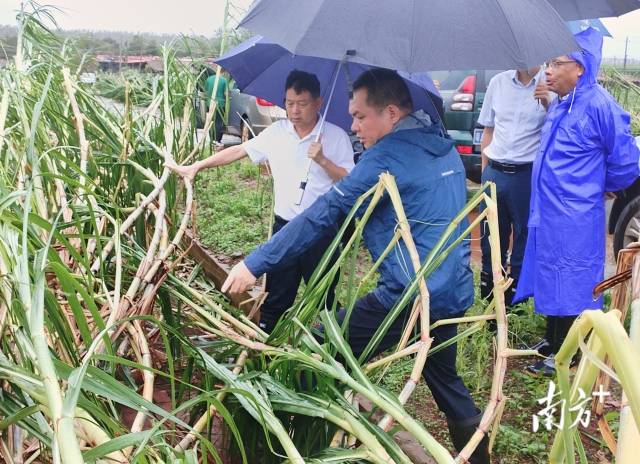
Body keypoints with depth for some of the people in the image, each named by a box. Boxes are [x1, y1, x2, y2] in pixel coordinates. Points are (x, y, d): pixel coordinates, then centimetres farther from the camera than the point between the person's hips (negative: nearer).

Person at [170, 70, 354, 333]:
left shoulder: (336, 137, -7)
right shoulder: (276, 132, 3)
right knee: (275, 298, 14)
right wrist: (197, 166, 5)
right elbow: (239, 151, 7)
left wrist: (323, 161, -23)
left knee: (325, 298, 8)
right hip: (284, 226, 4)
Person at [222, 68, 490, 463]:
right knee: (444, 376, 27)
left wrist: (255, 264, -15)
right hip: (455, 293, 9)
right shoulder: (445, 148, 13)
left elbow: (324, 215, -18)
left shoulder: (388, 155, -13)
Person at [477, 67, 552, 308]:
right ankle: (487, 297, 27)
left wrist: (548, 104, -26)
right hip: (495, 172, 4)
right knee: (490, 235, 12)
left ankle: (514, 300, 20)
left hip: (529, 174, -3)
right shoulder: (498, 82, 7)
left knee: (524, 237, 6)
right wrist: (485, 171, 11)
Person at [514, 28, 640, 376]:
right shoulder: (559, 105, 9)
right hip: (547, 213, 8)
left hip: (574, 220, -8)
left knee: (569, 285, 3)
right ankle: (552, 341, 34)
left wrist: (600, 187, 3)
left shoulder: (599, 106, -17)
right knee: (552, 279, 18)